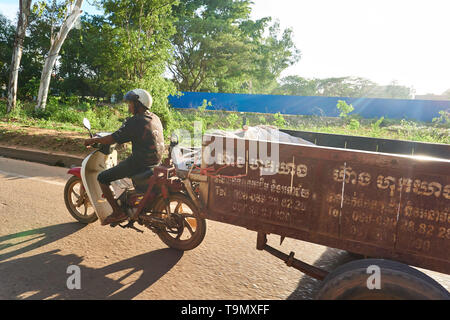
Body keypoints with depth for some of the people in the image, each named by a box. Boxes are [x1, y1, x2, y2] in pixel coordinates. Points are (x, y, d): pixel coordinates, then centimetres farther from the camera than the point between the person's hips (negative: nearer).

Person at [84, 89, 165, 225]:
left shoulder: (135, 122, -16)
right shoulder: (156, 118, 9)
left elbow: (112, 139, -15)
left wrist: (92, 140, 0)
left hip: (139, 162, -9)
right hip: (156, 161, 9)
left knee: (102, 178, 1)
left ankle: (118, 212, 0)